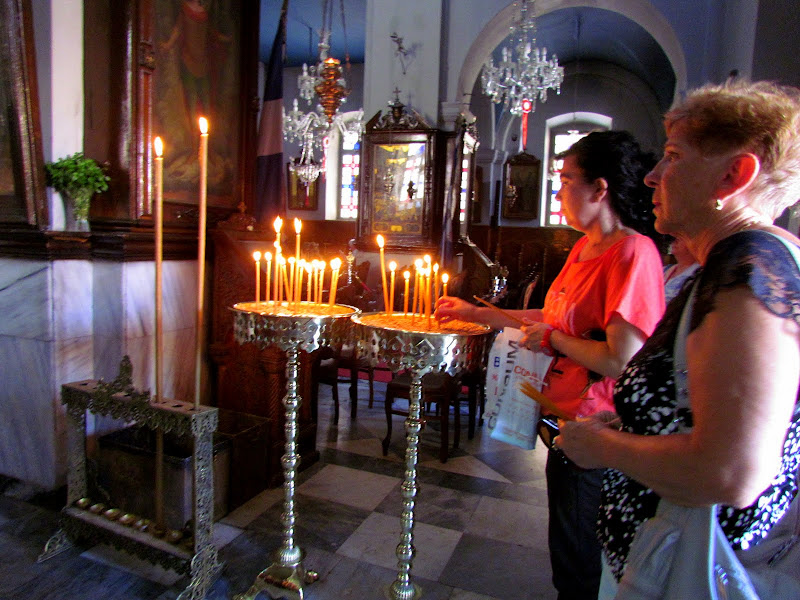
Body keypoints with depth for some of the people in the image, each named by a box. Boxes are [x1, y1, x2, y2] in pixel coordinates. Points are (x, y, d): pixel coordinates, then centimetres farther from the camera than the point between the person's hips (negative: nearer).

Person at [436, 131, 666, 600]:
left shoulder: (633, 253, -21)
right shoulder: (586, 247, 8)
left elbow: (622, 360, -28)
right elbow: (558, 316, 15)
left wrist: (552, 338, -13)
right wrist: (476, 312, 16)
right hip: (566, 416, 9)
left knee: (575, 546, 11)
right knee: (567, 537, 25)